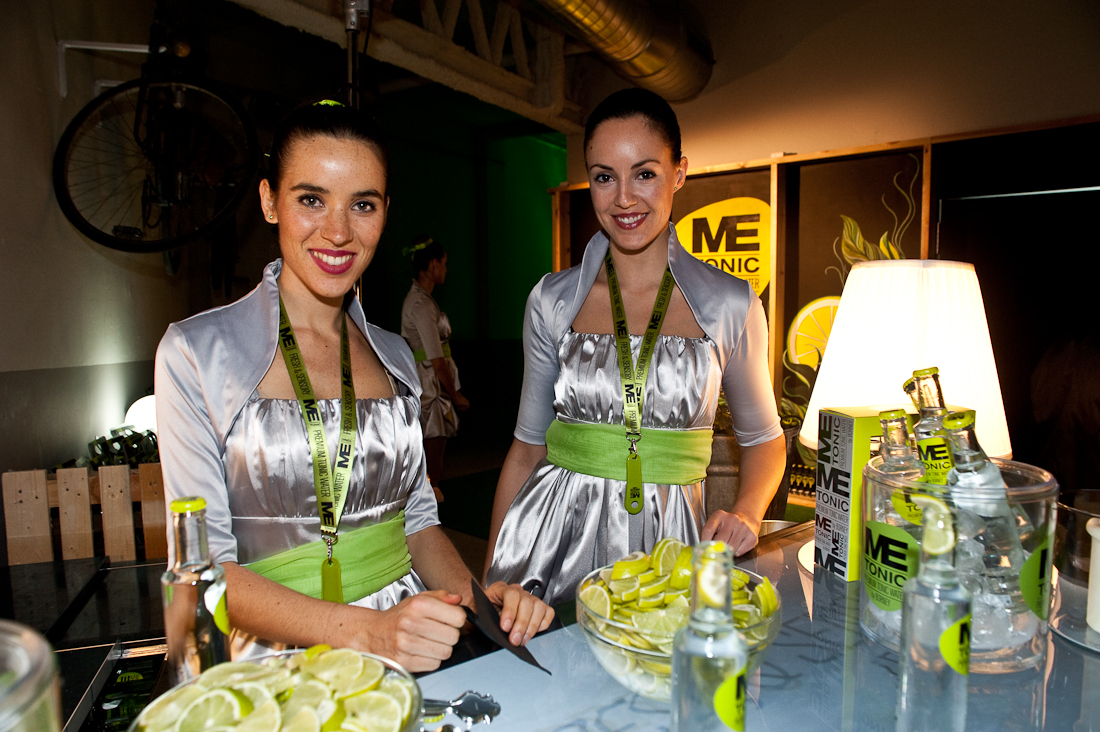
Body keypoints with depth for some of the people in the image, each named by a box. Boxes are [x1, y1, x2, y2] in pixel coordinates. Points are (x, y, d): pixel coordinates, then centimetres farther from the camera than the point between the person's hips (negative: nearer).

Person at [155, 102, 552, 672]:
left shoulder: (394, 355, 9)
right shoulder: (196, 353, -5)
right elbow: (204, 565, -8)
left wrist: (479, 598, -6)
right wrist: (364, 630, -21)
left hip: (417, 651, 3)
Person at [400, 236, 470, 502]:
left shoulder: (416, 298, 14)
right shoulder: (422, 304, -17)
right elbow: (437, 359, -19)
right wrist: (455, 395, -11)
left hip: (422, 381, 10)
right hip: (431, 384, -10)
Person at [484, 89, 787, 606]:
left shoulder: (730, 305, -2)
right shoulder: (552, 301, 1)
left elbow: (763, 438, 12)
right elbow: (528, 447, 7)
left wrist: (745, 514, -8)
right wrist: (489, 578, 5)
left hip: (668, 542, 0)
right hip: (556, 539, 1)